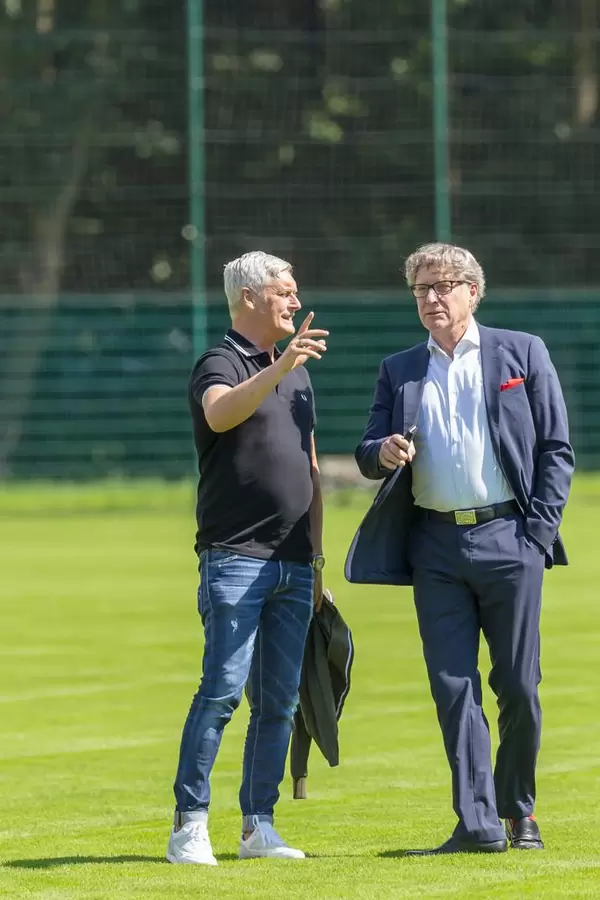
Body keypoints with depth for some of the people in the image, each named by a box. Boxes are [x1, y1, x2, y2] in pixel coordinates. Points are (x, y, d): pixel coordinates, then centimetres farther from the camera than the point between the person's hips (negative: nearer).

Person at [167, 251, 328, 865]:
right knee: (222, 688, -13)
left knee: (279, 700, 5)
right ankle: (189, 825, -11)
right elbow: (221, 414, -29)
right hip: (234, 557, -7)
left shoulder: (297, 374, 20)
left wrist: (316, 558, 21)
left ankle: (258, 826, 10)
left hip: (291, 564, 7)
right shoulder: (220, 364, -4)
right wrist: (280, 365, -42)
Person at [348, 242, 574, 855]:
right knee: (453, 687, -3)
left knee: (518, 686, -1)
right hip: (435, 546, 3)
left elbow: (556, 449, 3)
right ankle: (478, 824, -2)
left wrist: (538, 530, -6)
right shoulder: (399, 372, 15)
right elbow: (369, 454, 14)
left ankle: (518, 811, 16)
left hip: (507, 538, -2)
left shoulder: (522, 353, 7)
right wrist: (384, 453, -10)